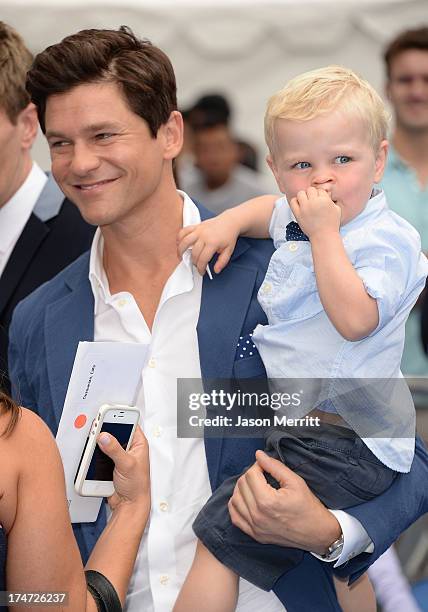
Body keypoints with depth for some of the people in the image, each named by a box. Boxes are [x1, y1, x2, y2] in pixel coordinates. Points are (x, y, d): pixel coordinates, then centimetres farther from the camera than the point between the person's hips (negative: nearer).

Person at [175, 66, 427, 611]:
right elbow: (267, 210, 36)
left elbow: (354, 318, -29)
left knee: (221, 533, -14)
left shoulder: (384, 240, -13)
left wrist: (324, 234, -23)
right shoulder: (300, 219, 12)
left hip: (341, 442, -10)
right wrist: (228, 222, 14)